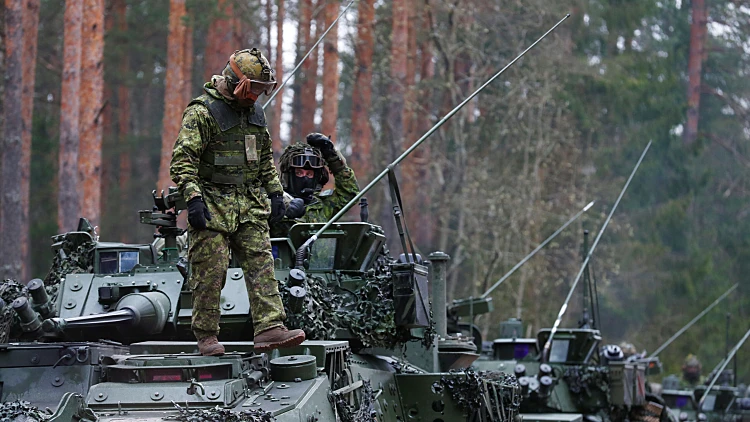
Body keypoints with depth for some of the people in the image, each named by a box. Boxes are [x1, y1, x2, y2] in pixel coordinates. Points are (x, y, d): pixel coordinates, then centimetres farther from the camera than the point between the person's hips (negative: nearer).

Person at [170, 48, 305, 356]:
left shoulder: (254, 112, 13)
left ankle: (269, 329, -8)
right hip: (213, 205, -6)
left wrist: (275, 192, 17)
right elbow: (182, 160, -16)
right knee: (210, 272, -5)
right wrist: (193, 198, -24)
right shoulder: (202, 113, -10)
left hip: (250, 207, 6)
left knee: (261, 265, -4)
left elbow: (266, 157, 24)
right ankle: (206, 337, 4)